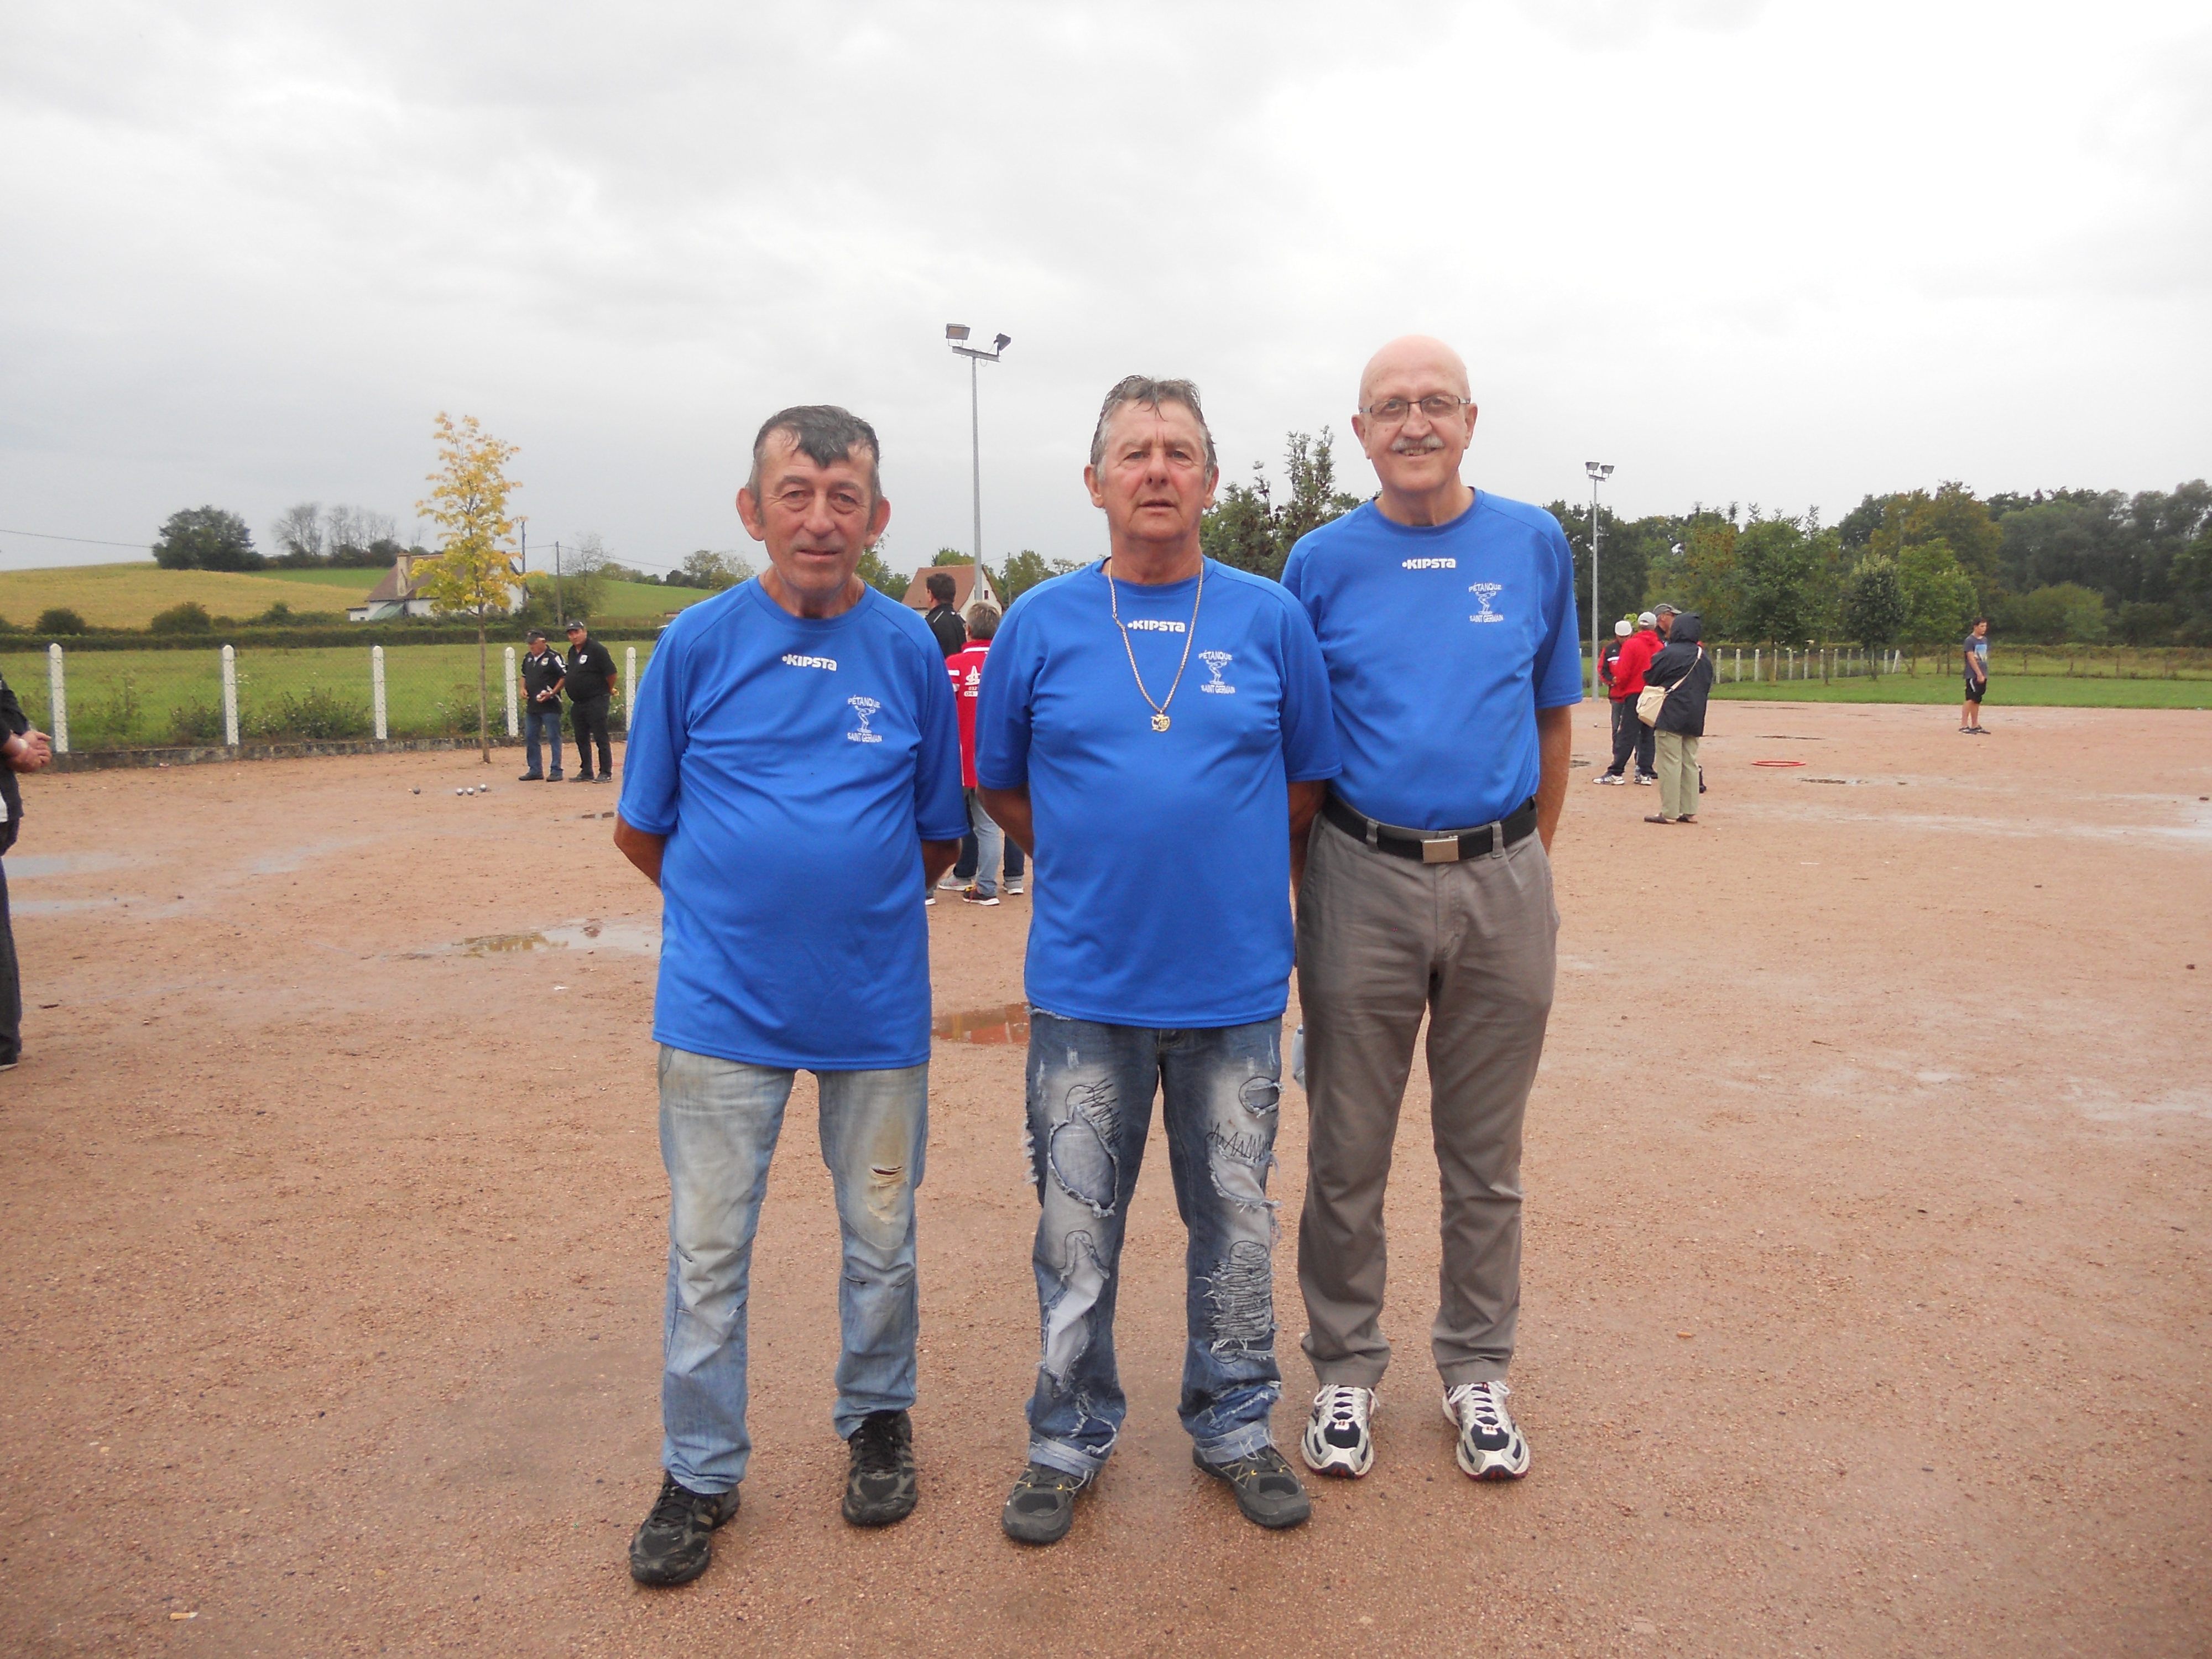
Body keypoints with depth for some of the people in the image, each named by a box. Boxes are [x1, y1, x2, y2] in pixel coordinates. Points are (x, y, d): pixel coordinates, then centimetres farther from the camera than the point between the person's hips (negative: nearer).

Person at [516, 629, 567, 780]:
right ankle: (535, 770, 18)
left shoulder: (553, 658, -10)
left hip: (550, 706, -8)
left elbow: (565, 676, -11)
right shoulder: (528, 658, 13)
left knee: (554, 737, -2)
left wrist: (552, 692, -17)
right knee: (529, 738, 10)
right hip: (532, 706, 8)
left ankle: (556, 771, 3)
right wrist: (523, 689, 7)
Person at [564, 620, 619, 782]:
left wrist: (610, 691, -1)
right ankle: (586, 772, 21)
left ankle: (606, 773, 0)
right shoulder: (572, 652, 13)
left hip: (596, 701, -8)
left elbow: (611, 672, -12)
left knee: (601, 738, -4)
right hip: (577, 703, 8)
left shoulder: (597, 649, -12)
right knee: (581, 739, 12)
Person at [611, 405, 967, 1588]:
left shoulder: (909, 650, -2)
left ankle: (876, 1422, 38)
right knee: (707, 1249, 8)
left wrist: (857, 906, 5)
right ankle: (699, 1472, 27)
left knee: (881, 1237, 15)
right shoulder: (698, 643, -4)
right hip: (723, 1001, 0)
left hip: (877, 999, 1)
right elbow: (641, 832, 5)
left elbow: (938, 836, 7)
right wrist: (731, 906, 7)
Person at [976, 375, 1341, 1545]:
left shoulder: (1269, 618, 1)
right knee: (1076, 1229, 9)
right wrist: (1097, 868, 6)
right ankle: (1069, 1439, 29)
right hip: (1085, 984, 0)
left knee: (1235, 1217, 13)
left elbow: (1308, 780, 10)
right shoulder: (1040, 624, 0)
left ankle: (1235, 1426, 33)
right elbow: (1002, 786, 10)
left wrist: (1232, 873, 7)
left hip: (1237, 984, 1)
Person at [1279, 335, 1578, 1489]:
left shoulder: (1534, 546, 4)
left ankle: (1476, 1370, 29)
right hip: (1363, 882, -1)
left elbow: (1554, 715, 11)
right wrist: (1300, 878, 1)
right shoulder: (1322, 561, 1)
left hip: (1502, 882, 1)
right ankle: (1345, 1369, 25)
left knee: (1486, 1155, 12)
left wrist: (1530, 862, 8)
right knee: (1347, 1154, 8)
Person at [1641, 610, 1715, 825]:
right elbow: (1708, 687, 16)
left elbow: (1650, 678, -4)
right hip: (1695, 717, 7)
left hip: (1671, 716, -7)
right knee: (1690, 763, 11)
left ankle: (1669, 812, -5)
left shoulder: (1668, 654, -12)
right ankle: (1690, 812, 12)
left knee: (1670, 763, -5)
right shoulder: (1704, 659, 10)